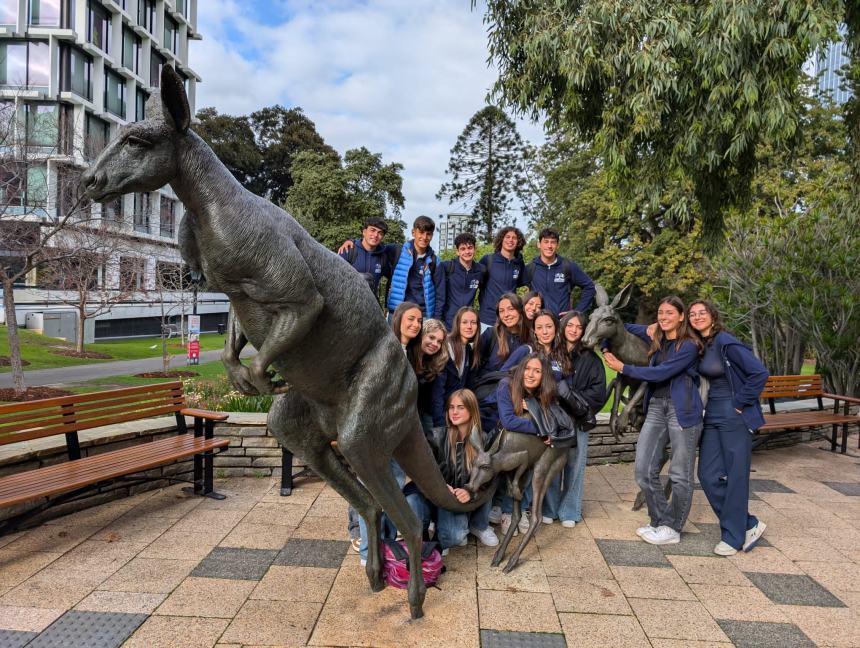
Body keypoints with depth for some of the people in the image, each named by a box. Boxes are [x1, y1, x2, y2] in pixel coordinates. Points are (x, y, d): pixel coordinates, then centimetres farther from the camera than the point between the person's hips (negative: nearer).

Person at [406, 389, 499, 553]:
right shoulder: (437, 436, -10)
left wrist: (470, 491, -28)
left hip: (459, 499, 2)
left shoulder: (482, 440, -4)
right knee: (412, 502, -33)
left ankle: (479, 526, 7)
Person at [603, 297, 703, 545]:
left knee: (680, 474, 3)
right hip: (656, 408, 6)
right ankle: (661, 520, 19)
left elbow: (661, 373, -16)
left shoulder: (689, 346, -8)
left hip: (682, 410, -6)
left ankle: (672, 529, 16)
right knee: (644, 470, 3)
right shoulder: (656, 339, 13)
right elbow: (629, 327, 27)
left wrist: (623, 368, -13)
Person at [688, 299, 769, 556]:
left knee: (735, 477, 2)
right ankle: (749, 525, 22)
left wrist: (740, 403, -15)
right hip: (711, 417, 8)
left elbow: (759, 373, -19)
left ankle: (733, 537, 15)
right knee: (708, 476, 6)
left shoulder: (726, 342, -15)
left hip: (734, 417, -8)